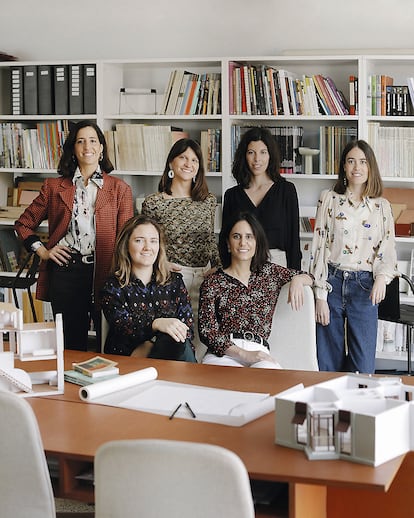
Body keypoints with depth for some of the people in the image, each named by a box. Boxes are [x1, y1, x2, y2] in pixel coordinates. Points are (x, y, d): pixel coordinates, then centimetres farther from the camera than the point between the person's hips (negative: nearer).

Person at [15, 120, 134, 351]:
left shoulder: (119, 189, 7)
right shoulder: (55, 187, 10)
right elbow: (24, 224, 18)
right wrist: (43, 251, 4)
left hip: (104, 272, -1)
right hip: (65, 271, 1)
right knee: (72, 344, 9)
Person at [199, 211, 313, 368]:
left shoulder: (270, 272, 19)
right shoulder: (212, 283, 9)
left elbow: (307, 277, 35)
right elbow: (207, 331, 0)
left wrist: (298, 279, 7)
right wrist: (244, 354, -15)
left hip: (259, 352, 2)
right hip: (222, 354, -2)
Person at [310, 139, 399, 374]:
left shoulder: (382, 207, 7)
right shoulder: (329, 199, 3)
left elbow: (389, 251, 4)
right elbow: (319, 247, 1)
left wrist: (382, 277, -19)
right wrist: (320, 295, -5)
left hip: (364, 287, 1)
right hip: (332, 282, 0)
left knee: (363, 368, -1)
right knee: (328, 363, 5)